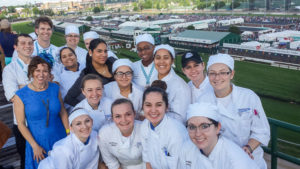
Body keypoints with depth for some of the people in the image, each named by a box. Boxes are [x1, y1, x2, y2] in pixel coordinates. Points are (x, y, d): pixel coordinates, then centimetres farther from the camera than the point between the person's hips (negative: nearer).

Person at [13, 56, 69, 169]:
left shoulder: (55, 88, -4)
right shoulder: (21, 95, -13)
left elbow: (63, 112, 3)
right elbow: (21, 124, -10)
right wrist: (35, 146, -10)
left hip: (60, 139, 3)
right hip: (37, 141, -3)